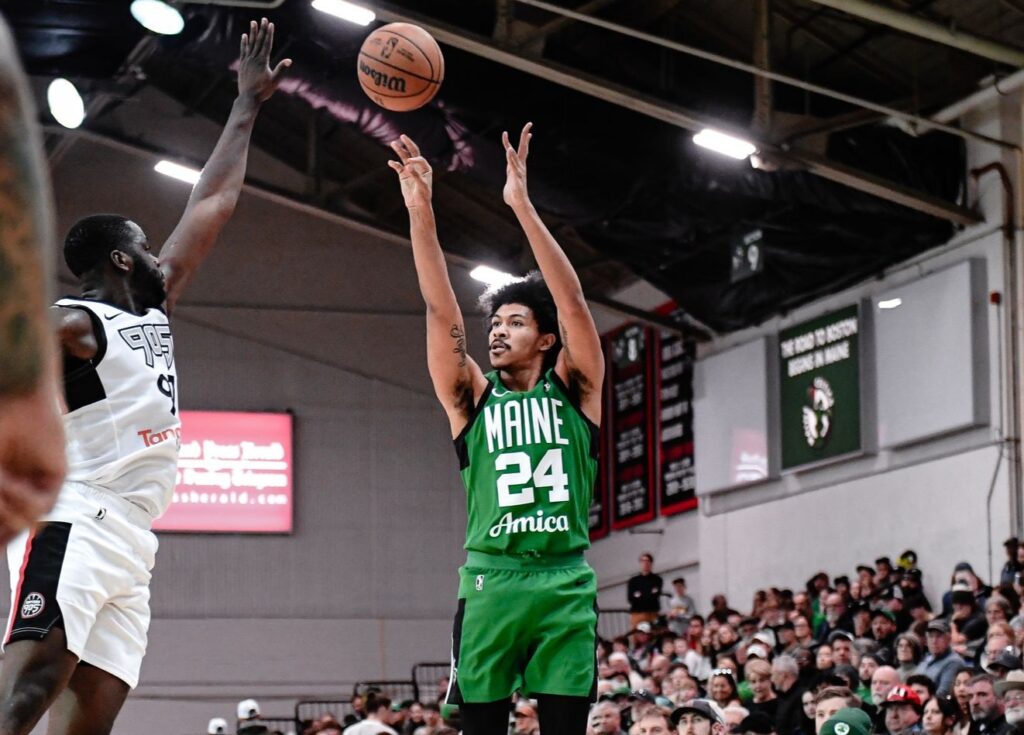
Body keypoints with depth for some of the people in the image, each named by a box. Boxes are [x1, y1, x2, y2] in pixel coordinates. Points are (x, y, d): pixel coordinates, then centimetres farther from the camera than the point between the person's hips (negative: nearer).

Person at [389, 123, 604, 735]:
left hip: (566, 584, -1)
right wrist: (421, 212, -12)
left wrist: (522, 205, -12)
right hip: (491, 579, 1)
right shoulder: (473, 398, 11)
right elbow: (443, 315, -1)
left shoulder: (574, 391, 9)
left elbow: (573, 303, -4)